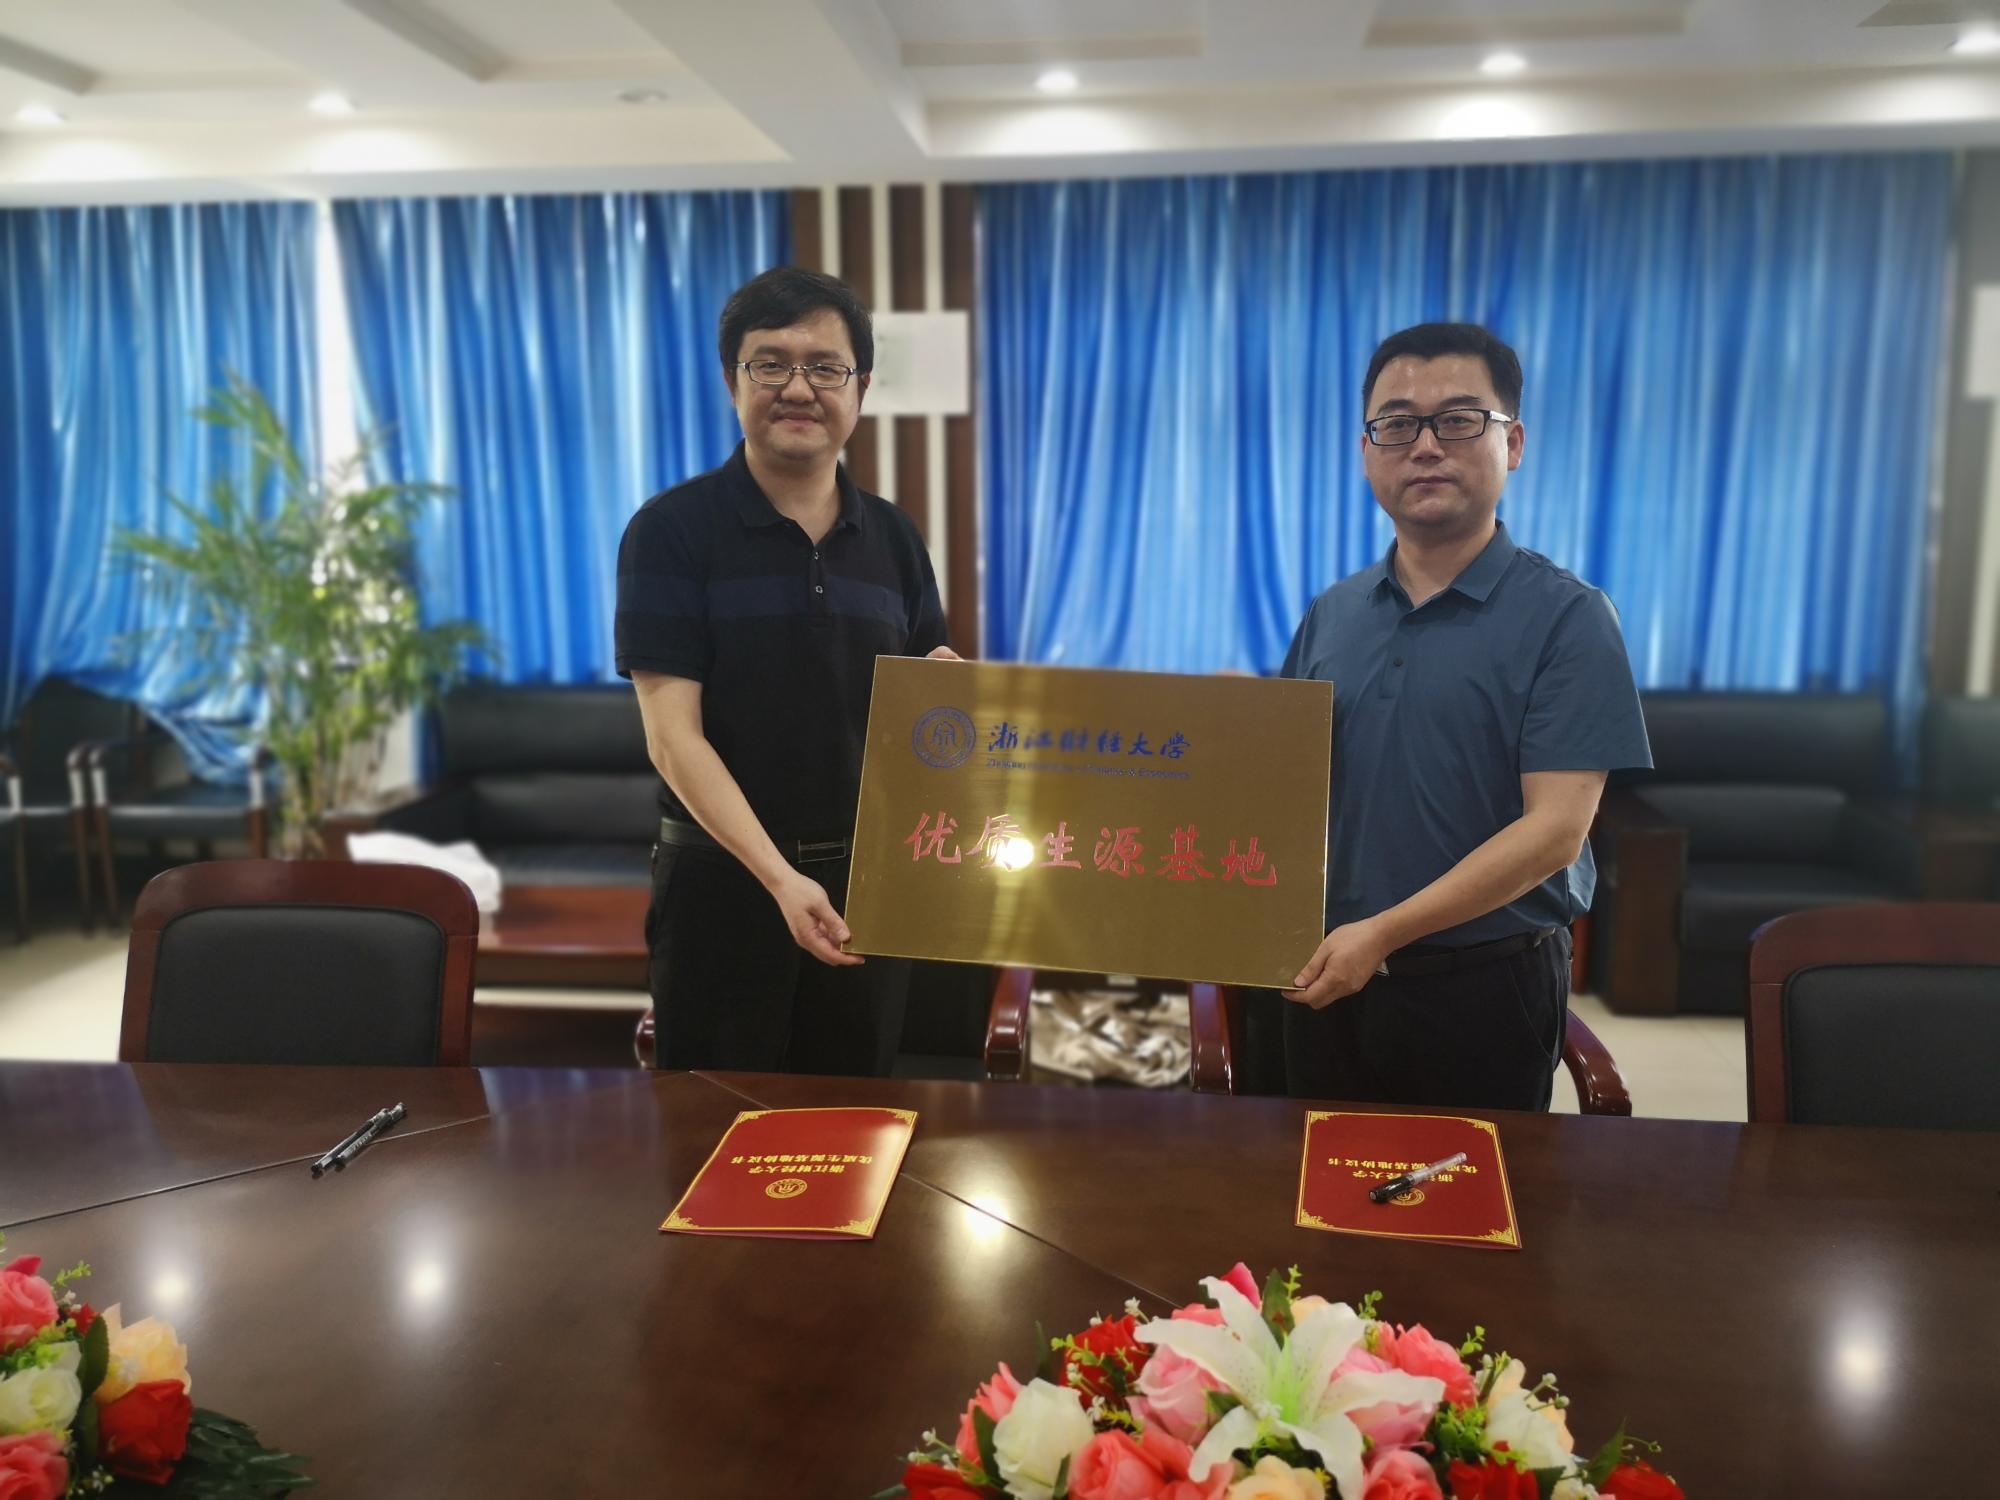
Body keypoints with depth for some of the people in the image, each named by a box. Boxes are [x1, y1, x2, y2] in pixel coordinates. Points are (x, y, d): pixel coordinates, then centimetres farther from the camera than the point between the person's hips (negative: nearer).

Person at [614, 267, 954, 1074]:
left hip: (868, 881, 4)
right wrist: (780, 878, -22)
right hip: (724, 880, -3)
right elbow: (672, 734, -13)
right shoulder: (672, 529, -6)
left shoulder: (893, 537, 7)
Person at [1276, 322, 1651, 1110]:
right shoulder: (1330, 616, 8)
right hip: (1329, 978, 4)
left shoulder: (1567, 617, -8)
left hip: (1483, 990, -4)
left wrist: (1382, 933, -19)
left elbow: (1554, 830, -15)